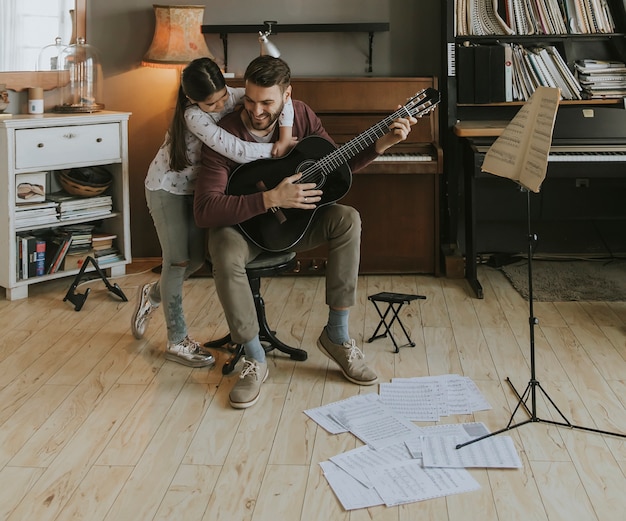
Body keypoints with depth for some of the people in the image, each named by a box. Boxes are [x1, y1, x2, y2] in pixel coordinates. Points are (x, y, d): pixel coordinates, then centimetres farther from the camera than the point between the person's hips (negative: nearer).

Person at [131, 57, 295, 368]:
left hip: (197, 187, 7)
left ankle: (153, 294, 37)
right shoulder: (194, 116, -31)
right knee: (178, 261, -5)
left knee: (196, 258, 8)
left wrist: (285, 135, -33)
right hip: (167, 188, -6)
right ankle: (177, 342, 5)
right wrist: (277, 150, -28)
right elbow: (238, 151, -39)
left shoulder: (231, 97, -16)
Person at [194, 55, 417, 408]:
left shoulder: (301, 116, -8)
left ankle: (337, 336, -13)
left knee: (347, 219, -22)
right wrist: (270, 199, -39)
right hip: (240, 223, -4)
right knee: (226, 254, -38)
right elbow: (204, 210, -32)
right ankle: (255, 360, -20)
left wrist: (381, 145, -11)